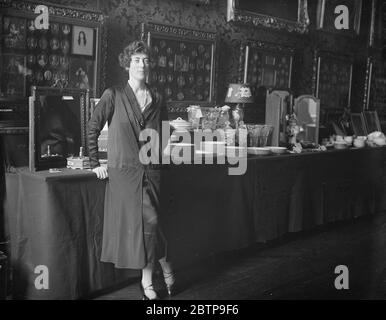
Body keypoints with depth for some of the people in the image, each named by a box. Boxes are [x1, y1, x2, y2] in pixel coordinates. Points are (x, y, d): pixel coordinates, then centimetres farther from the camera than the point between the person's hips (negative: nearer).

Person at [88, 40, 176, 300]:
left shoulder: (157, 101, 9)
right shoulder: (114, 96, -1)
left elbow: (164, 136, 22)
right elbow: (93, 128, 1)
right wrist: (95, 163, -2)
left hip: (151, 172, 3)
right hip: (124, 172, -2)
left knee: (149, 224, 0)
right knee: (149, 223, -4)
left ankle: (147, 281, 16)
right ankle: (166, 269, 16)